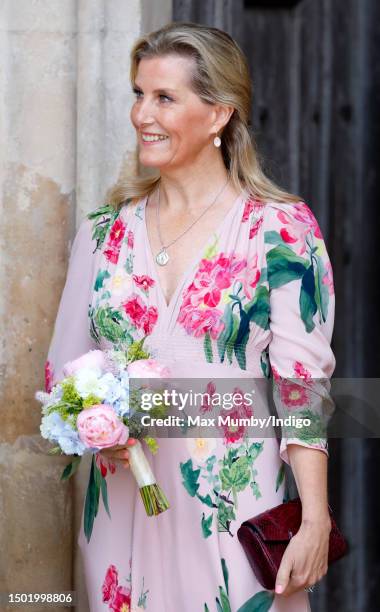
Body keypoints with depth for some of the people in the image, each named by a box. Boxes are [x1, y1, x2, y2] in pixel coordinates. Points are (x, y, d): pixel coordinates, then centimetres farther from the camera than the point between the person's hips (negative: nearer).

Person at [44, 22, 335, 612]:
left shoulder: (281, 230, -6)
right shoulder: (106, 231, 6)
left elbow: (302, 385, -10)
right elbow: (63, 369, 12)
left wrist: (315, 522, -16)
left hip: (237, 514, -3)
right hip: (126, 513, 4)